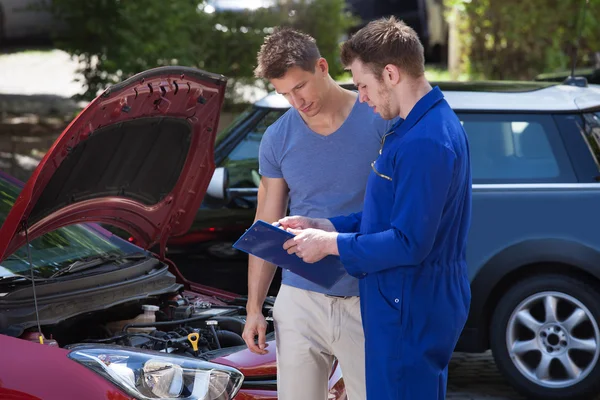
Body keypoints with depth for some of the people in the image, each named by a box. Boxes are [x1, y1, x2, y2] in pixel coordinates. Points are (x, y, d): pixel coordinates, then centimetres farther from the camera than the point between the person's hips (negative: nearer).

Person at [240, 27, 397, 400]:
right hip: (300, 299, 3)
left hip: (368, 301, -3)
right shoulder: (278, 139, 4)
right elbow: (266, 228, 9)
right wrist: (254, 307, 5)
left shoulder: (382, 121, -6)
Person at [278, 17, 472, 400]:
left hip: (412, 313, -11)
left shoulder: (425, 142, -24)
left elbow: (409, 243, -26)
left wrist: (330, 244, -15)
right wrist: (321, 226, 11)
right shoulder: (433, 122, 12)